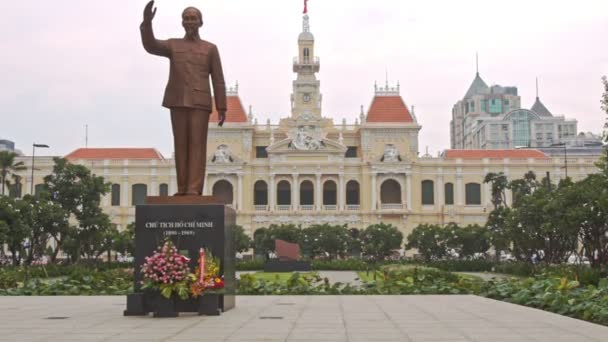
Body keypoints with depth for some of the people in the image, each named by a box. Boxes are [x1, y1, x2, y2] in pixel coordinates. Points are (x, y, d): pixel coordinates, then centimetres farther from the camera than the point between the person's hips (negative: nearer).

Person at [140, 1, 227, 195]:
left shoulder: (211, 49, 11)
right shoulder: (172, 45, 15)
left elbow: (218, 81, 5)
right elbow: (150, 46, -7)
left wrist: (222, 109, -4)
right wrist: (147, 21, -23)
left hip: (200, 103, -2)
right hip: (178, 102, 2)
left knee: (197, 144, -9)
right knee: (181, 145, 0)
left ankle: (194, 190, -12)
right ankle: (183, 189, 4)